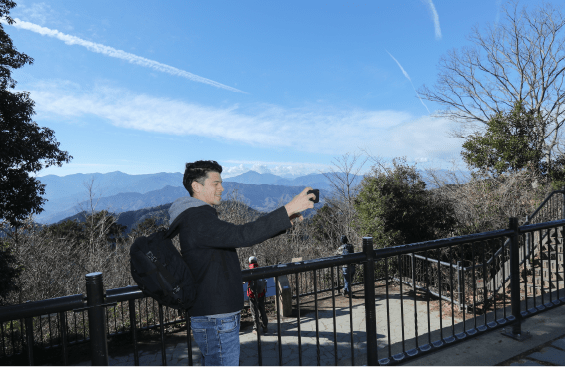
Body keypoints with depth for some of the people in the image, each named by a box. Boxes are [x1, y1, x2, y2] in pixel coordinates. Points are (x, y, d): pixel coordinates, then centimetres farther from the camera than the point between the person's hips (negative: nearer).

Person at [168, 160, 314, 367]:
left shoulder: (201, 217, 14)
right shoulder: (197, 220, -19)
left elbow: (239, 237, 12)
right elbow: (243, 236, -30)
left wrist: (286, 221, 2)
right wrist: (288, 209, -28)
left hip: (214, 318, 10)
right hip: (216, 321, -10)